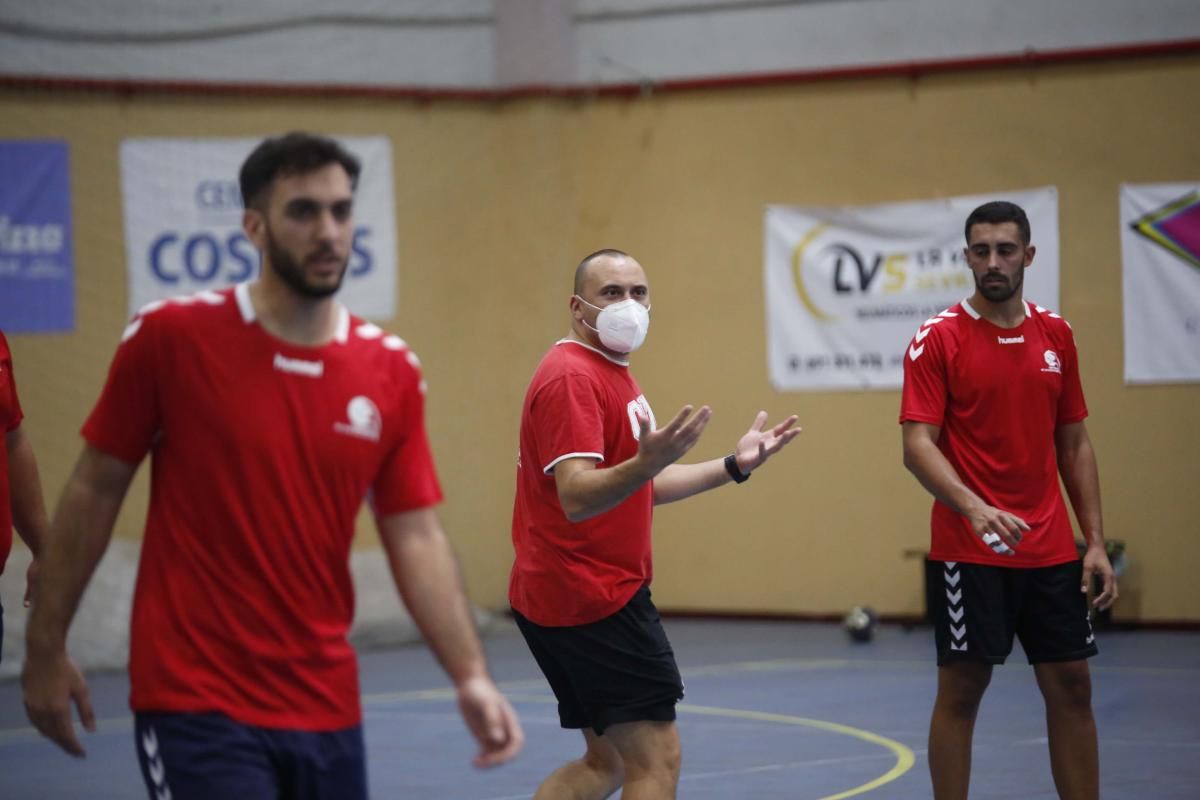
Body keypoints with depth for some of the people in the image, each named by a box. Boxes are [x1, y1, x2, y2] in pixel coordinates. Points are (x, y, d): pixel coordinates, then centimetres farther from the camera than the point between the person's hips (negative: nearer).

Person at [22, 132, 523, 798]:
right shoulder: (169, 338, -7)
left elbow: (416, 537, 3)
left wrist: (470, 677, -8)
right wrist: (46, 649, 1)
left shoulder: (392, 371, 2)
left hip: (328, 711, 5)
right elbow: (94, 492, 0)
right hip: (196, 704, -4)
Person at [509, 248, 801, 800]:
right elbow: (577, 497, -28)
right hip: (594, 602, -11)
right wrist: (647, 463, -44)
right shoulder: (572, 377, -16)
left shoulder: (612, 374, 17)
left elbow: (640, 487, 23)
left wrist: (735, 464, 15)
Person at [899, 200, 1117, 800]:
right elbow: (917, 444, -12)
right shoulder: (938, 338, -6)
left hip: (1051, 549, 5)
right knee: (961, 689, 0)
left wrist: (1095, 541, 7)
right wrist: (973, 507, -29)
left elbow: (1074, 444, 13)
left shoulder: (1056, 335, 8)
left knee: (1071, 686, 7)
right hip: (968, 551, -4)